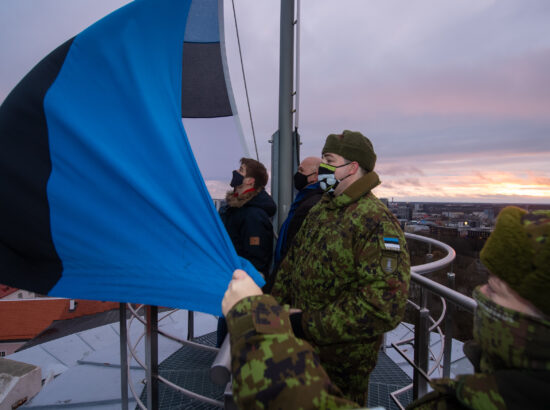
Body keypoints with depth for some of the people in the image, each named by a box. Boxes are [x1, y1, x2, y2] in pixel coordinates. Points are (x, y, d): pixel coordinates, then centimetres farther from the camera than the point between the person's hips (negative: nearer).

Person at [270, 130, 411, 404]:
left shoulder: (377, 222, -25)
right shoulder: (319, 210, 3)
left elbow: (384, 308, -31)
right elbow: (292, 260, 11)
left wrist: (308, 324, -27)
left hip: (341, 360, -7)